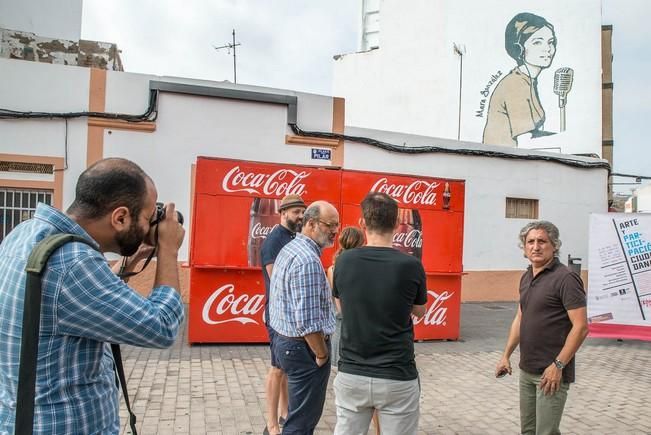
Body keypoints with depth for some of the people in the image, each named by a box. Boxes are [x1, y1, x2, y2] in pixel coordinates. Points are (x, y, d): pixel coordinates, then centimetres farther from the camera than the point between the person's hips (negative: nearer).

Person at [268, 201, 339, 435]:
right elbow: (307, 321, -28)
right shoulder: (308, 260, -24)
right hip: (304, 348, -10)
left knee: (300, 413, 23)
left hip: (287, 341, 10)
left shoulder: (290, 249, 8)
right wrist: (322, 354, -14)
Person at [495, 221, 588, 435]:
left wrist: (558, 365, -19)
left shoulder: (565, 278, -14)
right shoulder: (526, 278, 9)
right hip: (526, 370, 7)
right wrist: (506, 355, 12)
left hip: (551, 372, -7)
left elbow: (581, 327, -17)